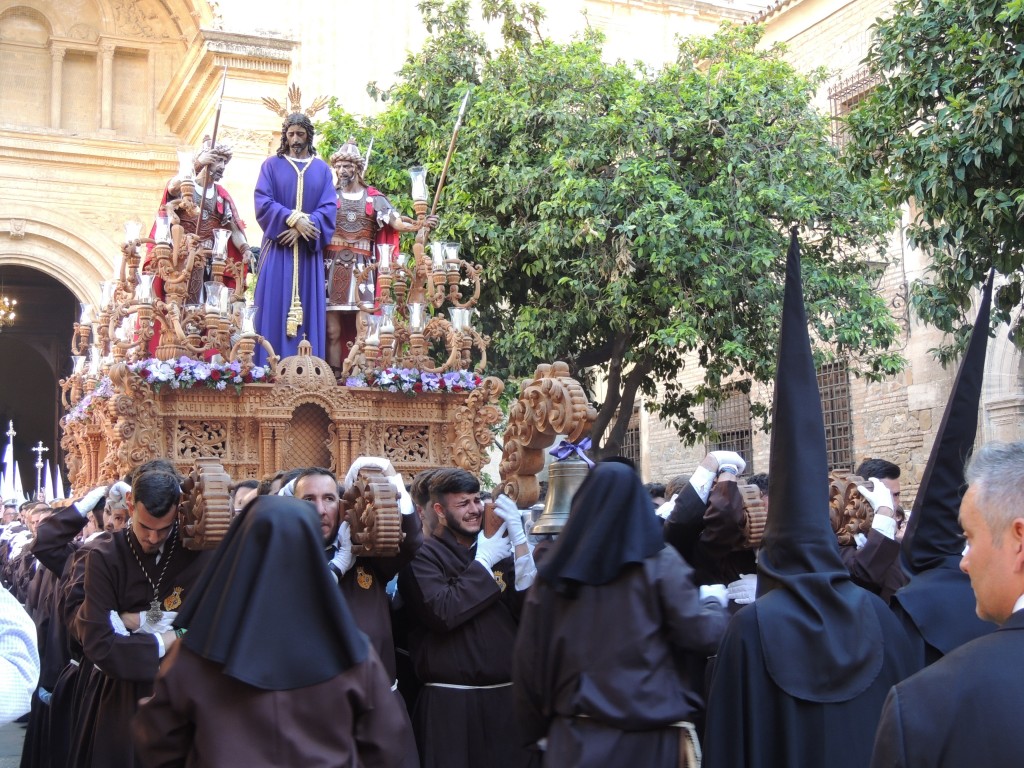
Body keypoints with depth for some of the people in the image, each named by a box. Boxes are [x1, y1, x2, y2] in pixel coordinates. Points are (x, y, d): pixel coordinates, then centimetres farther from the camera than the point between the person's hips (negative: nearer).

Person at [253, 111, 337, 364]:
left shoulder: (322, 169, 12)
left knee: (308, 308, 0)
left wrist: (302, 228, -14)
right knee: (275, 306, -6)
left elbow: (329, 207, 1)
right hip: (278, 248, -2)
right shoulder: (272, 165, 7)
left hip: (308, 250, 2)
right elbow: (262, 202, -4)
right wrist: (294, 219, -18)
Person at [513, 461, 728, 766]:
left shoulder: (555, 571, 0)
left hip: (577, 739, 2)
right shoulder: (659, 563, -8)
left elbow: (528, 659, 2)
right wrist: (713, 601, 10)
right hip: (649, 736, -2)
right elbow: (703, 637, -11)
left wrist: (537, 728, 14)